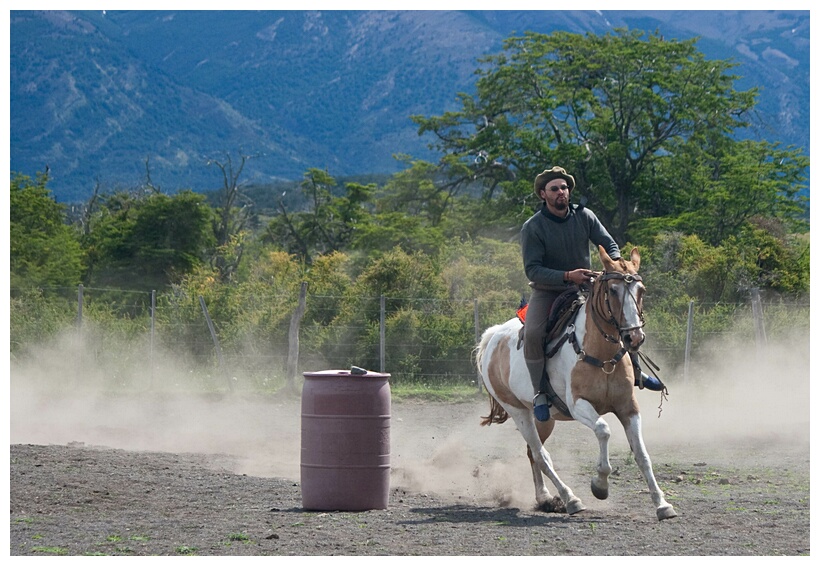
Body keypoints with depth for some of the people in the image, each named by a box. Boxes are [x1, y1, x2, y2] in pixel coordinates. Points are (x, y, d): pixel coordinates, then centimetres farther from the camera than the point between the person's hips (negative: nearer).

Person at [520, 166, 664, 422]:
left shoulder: (584, 216, -4)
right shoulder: (532, 228, -16)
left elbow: (609, 244, 2)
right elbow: (532, 270, -21)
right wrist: (567, 276, -33)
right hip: (547, 292, -4)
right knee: (533, 334, -30)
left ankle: (635, 372, 15)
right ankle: (540, 393, -18)